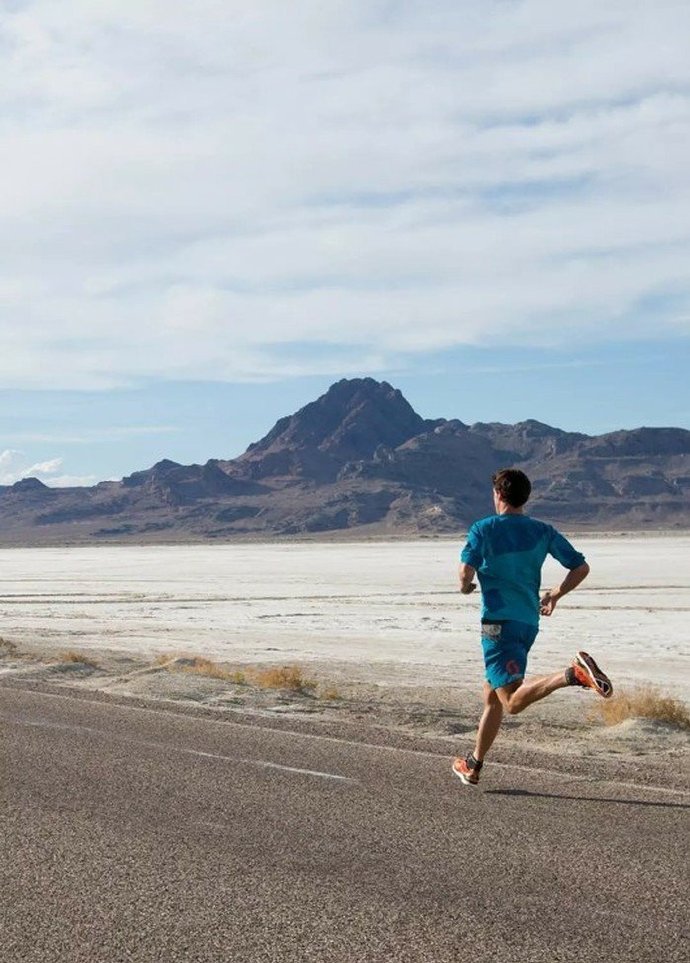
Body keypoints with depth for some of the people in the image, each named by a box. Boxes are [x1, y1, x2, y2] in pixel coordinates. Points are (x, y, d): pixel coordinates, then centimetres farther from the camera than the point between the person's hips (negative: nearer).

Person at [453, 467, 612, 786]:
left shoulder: (483, 529, -4)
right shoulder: (543, 531, 9)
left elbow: (467, 572, -16)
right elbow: (581, 568, 7)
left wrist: (465, 587, 7)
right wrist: (555, 595, 22)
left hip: (499, 622, -7)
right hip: (529, 624, 7)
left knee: (513, 701, -18)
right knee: (492, 698, 18)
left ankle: (573, 673, -38)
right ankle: (473, 766, 25)